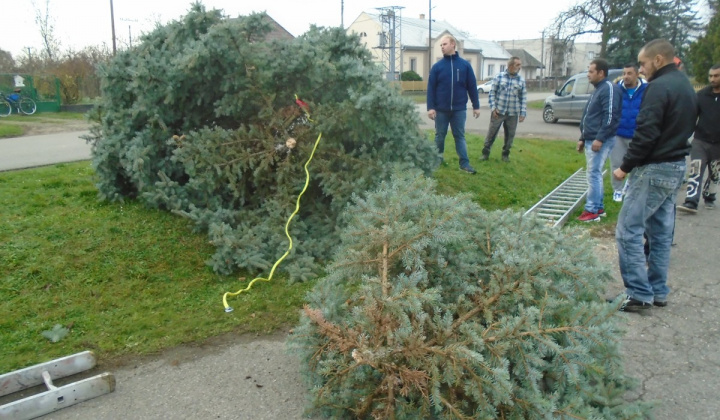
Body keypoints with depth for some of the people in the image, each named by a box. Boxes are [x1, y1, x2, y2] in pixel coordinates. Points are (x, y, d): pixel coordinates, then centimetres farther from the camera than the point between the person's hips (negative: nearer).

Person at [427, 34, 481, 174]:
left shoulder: (465, 65, 1)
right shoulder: (437, 66, 0)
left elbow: (472, 87, 3)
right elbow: (431, 88, -2)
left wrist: (476, 106, 2)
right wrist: (430, 107, -10)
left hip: (459, 109, 0)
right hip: (441, 109, 0)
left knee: (460, 136, 6)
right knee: (440, 136, 11)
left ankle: (464, 163, 8)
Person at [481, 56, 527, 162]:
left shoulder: (521, 80, 2)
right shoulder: (499, 76, -3)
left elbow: (523, 98, 4)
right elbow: (492, 93, -1)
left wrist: (523, 113, -1)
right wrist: (493, 108, -7)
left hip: (513, 114, 2)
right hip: (498, 111, -2)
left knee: (510, 135, 9)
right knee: (492, 133, 2)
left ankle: (505, 154, 25)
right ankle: (485, 152, 14)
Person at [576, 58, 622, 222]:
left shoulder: (609, 88, -12)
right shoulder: (598, 89, 20)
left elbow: (610, 116, -21)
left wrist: (600, 138, -24)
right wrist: (582, 138, 21)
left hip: (600, 141, -10)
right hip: (591, 140, 10)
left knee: (593, 173, -9)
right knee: (594, 173, 13)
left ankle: (592, 210, -6)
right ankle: (598, 207, 21)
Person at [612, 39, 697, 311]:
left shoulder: (659, 87, -16)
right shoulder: (686, 86, 15)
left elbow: (646, 133, -22)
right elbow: (686, 128, 19)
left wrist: (626, 167, -13)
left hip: (654, 169, -10)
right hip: (677, 167, 10)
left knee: (628, 231, -5)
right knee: (661, 233, 15)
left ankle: (639, 294, -2)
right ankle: (658, 292, 22)